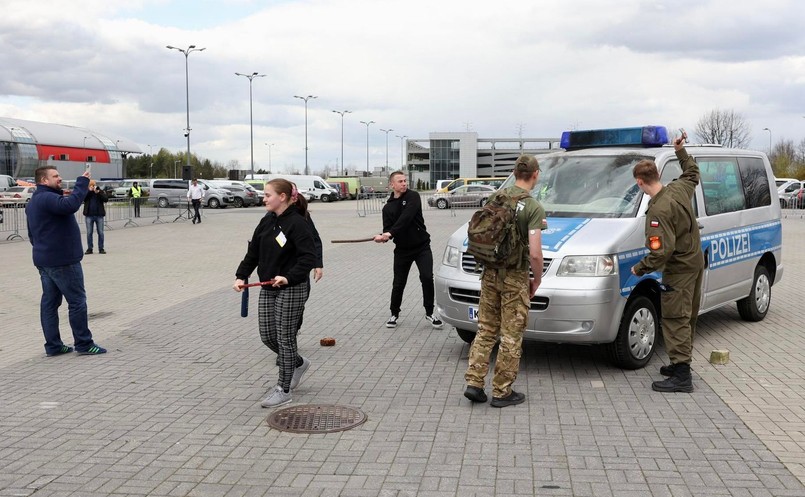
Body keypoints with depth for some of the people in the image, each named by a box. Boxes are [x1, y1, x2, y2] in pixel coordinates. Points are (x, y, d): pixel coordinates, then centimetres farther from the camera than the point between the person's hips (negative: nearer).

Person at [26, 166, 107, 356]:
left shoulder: (33, 202, 17)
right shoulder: (47, 198, -18)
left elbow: (32, 234, 25)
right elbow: (70, 205, -38)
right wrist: (82, 182, -30)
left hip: (43, 260, 10)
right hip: (62, 261, -10)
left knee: (49, 302, 10)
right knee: (77, 301, -3)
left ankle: (53, 345, 13)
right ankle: (84, 344, 1)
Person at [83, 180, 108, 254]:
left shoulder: (101, 191, 7)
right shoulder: (86, 192, 8)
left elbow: (105, 199, -7)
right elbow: (83, 198, -10)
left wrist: (98, 192, -16)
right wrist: (90, 191, -13)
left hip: (99, 215, 0)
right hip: (89, 215, 0)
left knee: (100, 232, 2)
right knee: (89, 233, 3)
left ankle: (101, 248, 8)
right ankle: (89, 248, 10)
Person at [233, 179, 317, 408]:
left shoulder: (297, 223, -16)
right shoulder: (266, 222, 7)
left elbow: (308, 257, -21)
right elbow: (253, 253, 10)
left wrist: (288, 278, -32)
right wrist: (241, 276, -2)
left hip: (291, 289, -8)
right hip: (268, 288, 8)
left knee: (285, 338, 1)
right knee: (267, 336, 12)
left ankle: (284, 389, 15)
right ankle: (298, 363, 37)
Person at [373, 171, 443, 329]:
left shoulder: (413, 197, -7)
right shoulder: (388, 207, 5)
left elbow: (406, 217, -23)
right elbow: (387, 228, -3)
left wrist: (390, 233, -32)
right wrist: (383, 236, -27)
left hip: (422, 246, -3)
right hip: (402, 249, 3)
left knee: (427, 278, -15)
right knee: (398, 284, 7)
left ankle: (429, 312, 3)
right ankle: (394, 314, 28)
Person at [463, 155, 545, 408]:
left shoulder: (496, 197, 2)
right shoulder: (534, 207, -15)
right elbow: (535, 254, -20)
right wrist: (537, 281, -1)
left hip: (490, 273, 5)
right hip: (515, 277, -5)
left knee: (486, 330, 16)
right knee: (511, 336, 6)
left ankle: (474, 382, 13)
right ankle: (502, 392, 13)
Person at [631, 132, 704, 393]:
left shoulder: (658, 210, -27)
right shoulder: (679, 188, -1)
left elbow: (662, 251, -30)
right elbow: (693, 173, 24)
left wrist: (640, 268, -17)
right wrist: (681, 151, 32)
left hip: (679, 268, -10)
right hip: (695, 262, 10)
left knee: (675, 319, -7)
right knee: (687, 317, 17)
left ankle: (681, 375, -7)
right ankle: (681, 364, 29)